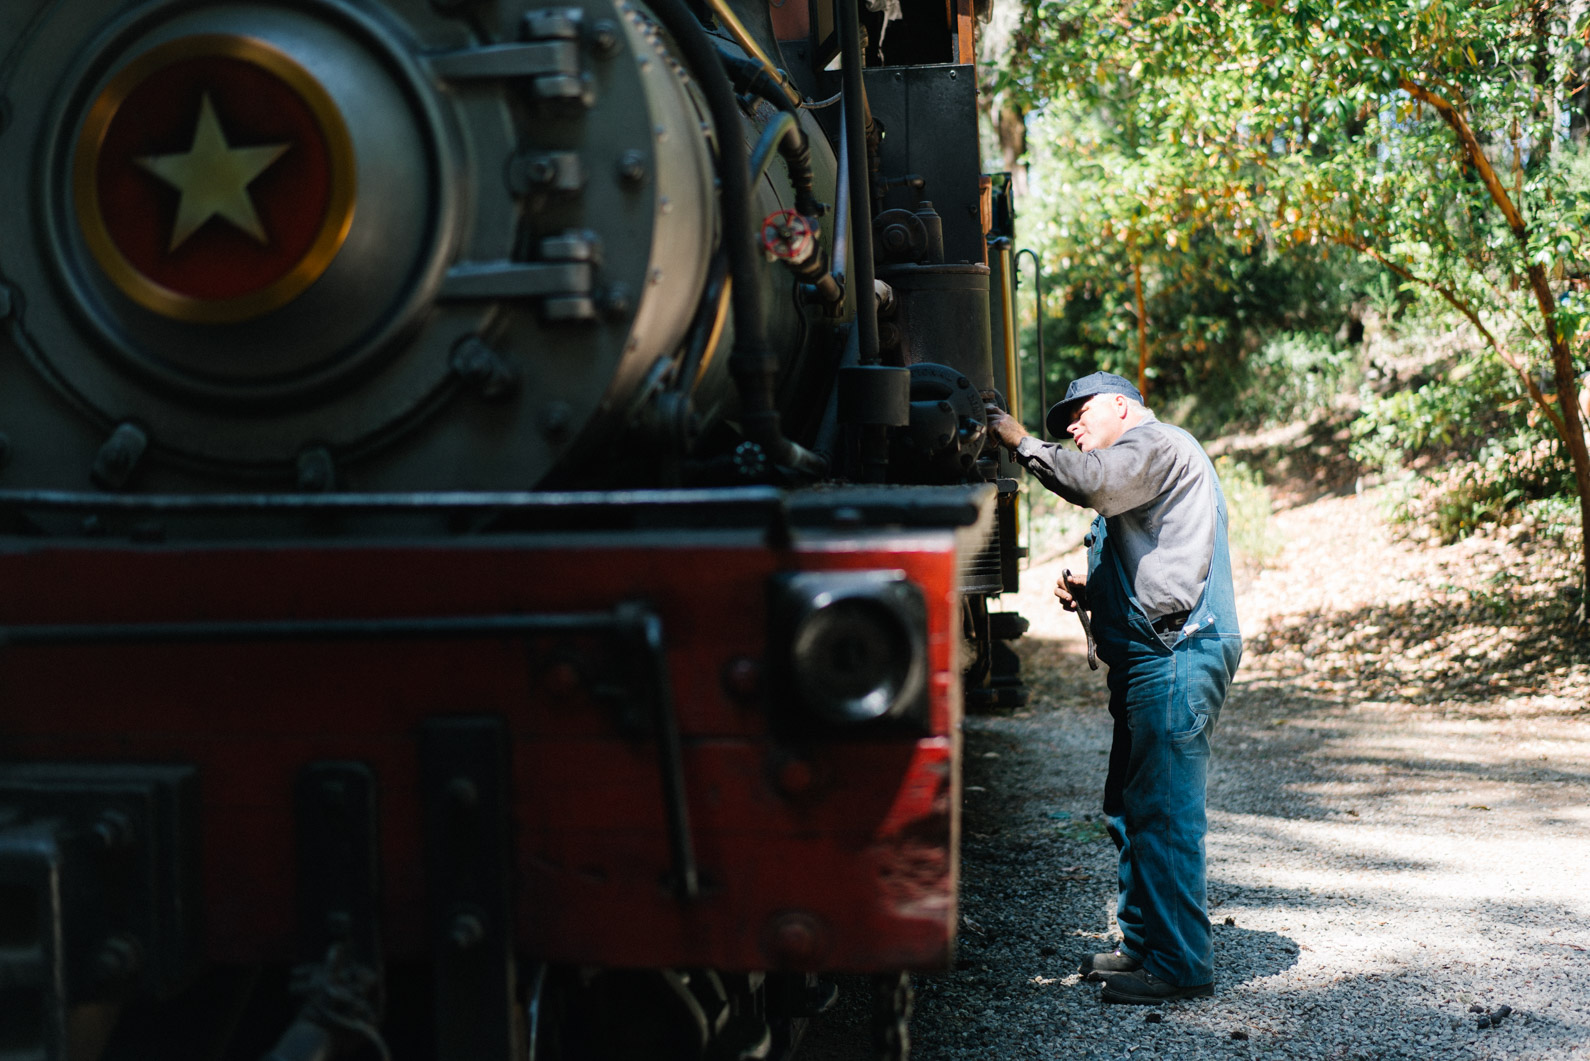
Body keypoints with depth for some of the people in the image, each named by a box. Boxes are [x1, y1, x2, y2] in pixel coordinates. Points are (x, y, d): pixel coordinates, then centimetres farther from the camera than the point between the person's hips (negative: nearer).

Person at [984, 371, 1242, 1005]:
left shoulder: (1157, 442, -3)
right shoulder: (1136, 466, 29)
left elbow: (1092, 482, -24)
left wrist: (1021, 442, -12)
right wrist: (1089, 595, 15)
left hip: (1177, 656, -11)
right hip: (1153, 655, 11)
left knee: (1165, 812, -10)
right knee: (1129, 807, 15)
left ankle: (1181, 964, -7)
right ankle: (1143, 944, 23)